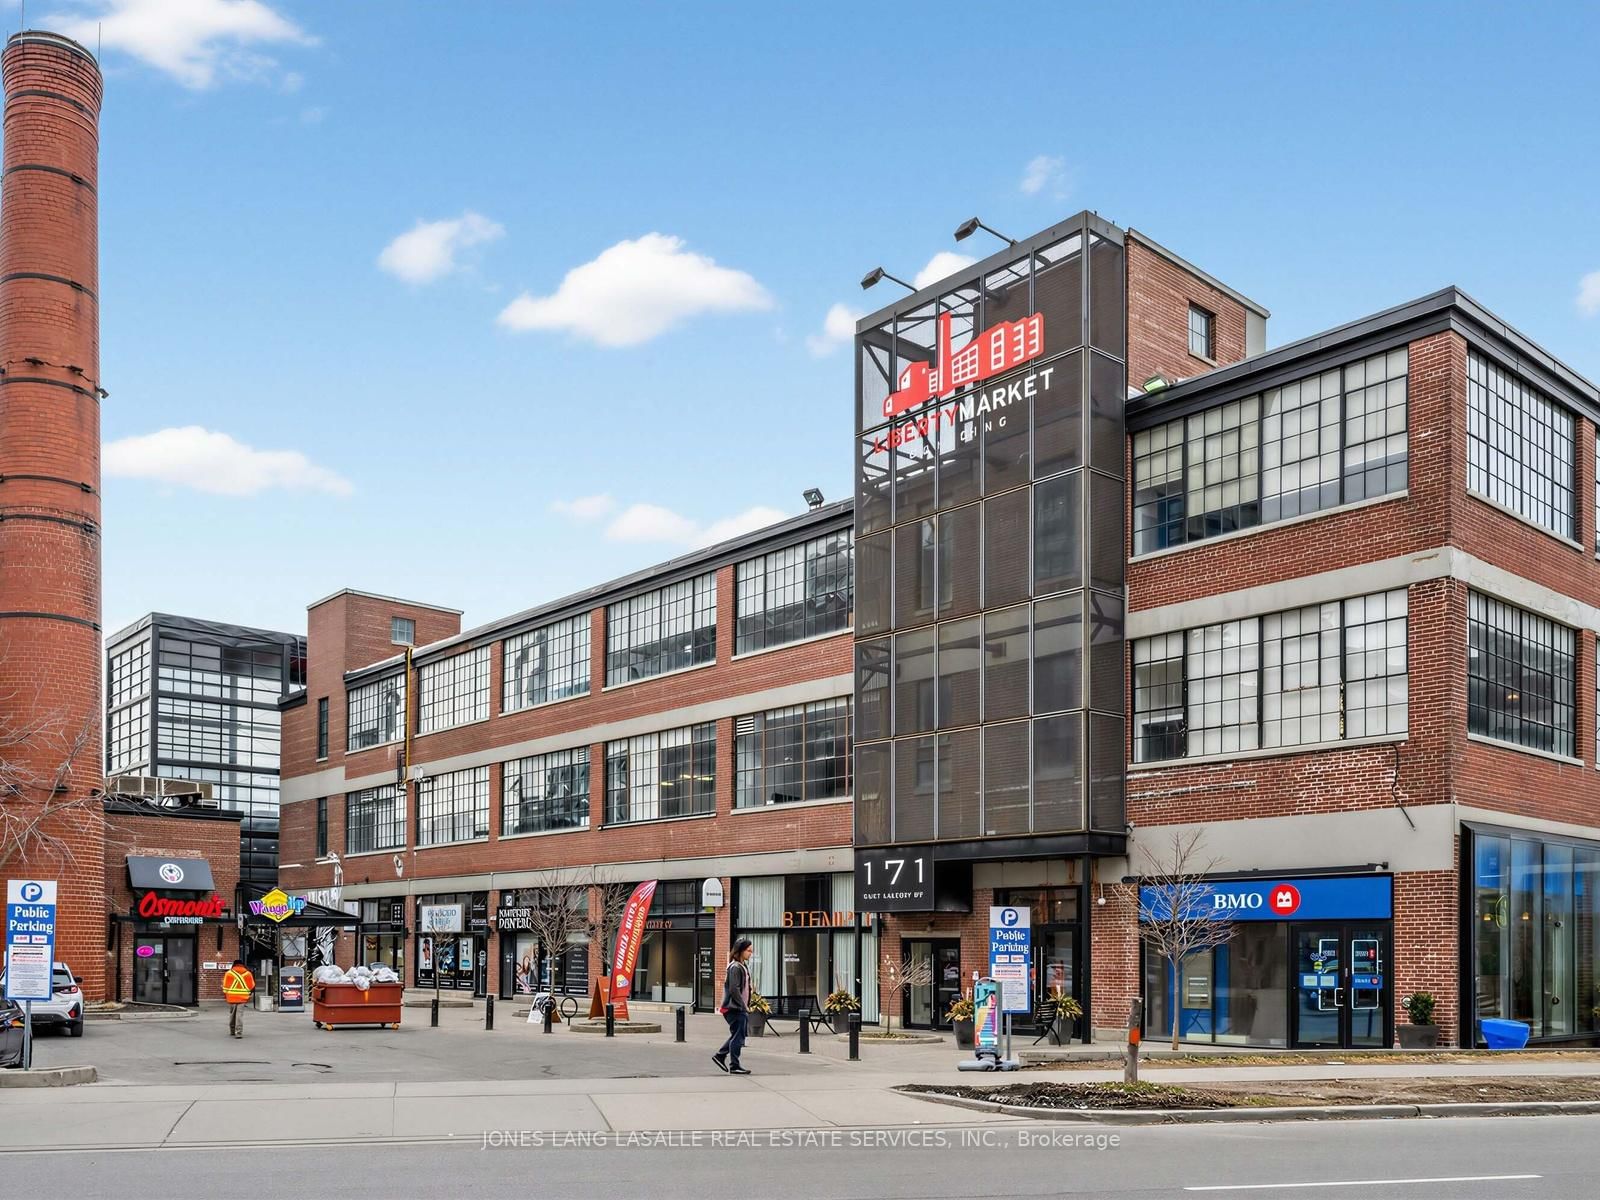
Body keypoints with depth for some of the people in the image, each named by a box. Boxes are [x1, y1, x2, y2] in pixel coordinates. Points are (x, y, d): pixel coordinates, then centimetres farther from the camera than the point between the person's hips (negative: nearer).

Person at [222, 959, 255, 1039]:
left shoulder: (229, 973, 0)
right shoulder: (247, 973, 3)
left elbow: (225, 986, 1)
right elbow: (252, 986, 7)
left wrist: (225, 994, 15)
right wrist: (248, 995, 21)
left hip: (231, 997, 0)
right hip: (242, 998, 0)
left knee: (232, 1014, 17)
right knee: (240, 1015, -1)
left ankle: (232, 1031, 29)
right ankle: (239, 1033, -9)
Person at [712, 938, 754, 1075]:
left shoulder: (743, 966, 14)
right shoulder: (735, 967, -16)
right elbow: (734, 989, -21)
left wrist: (746, 1005, 12)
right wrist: (744, 1006, -16)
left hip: (740, 1008, 10)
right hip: (735, 1008, -10)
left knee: (738, 1034, 16)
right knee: (738, 1036, -3)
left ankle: (720, 1056, 25)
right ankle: (734, 1066, 4)